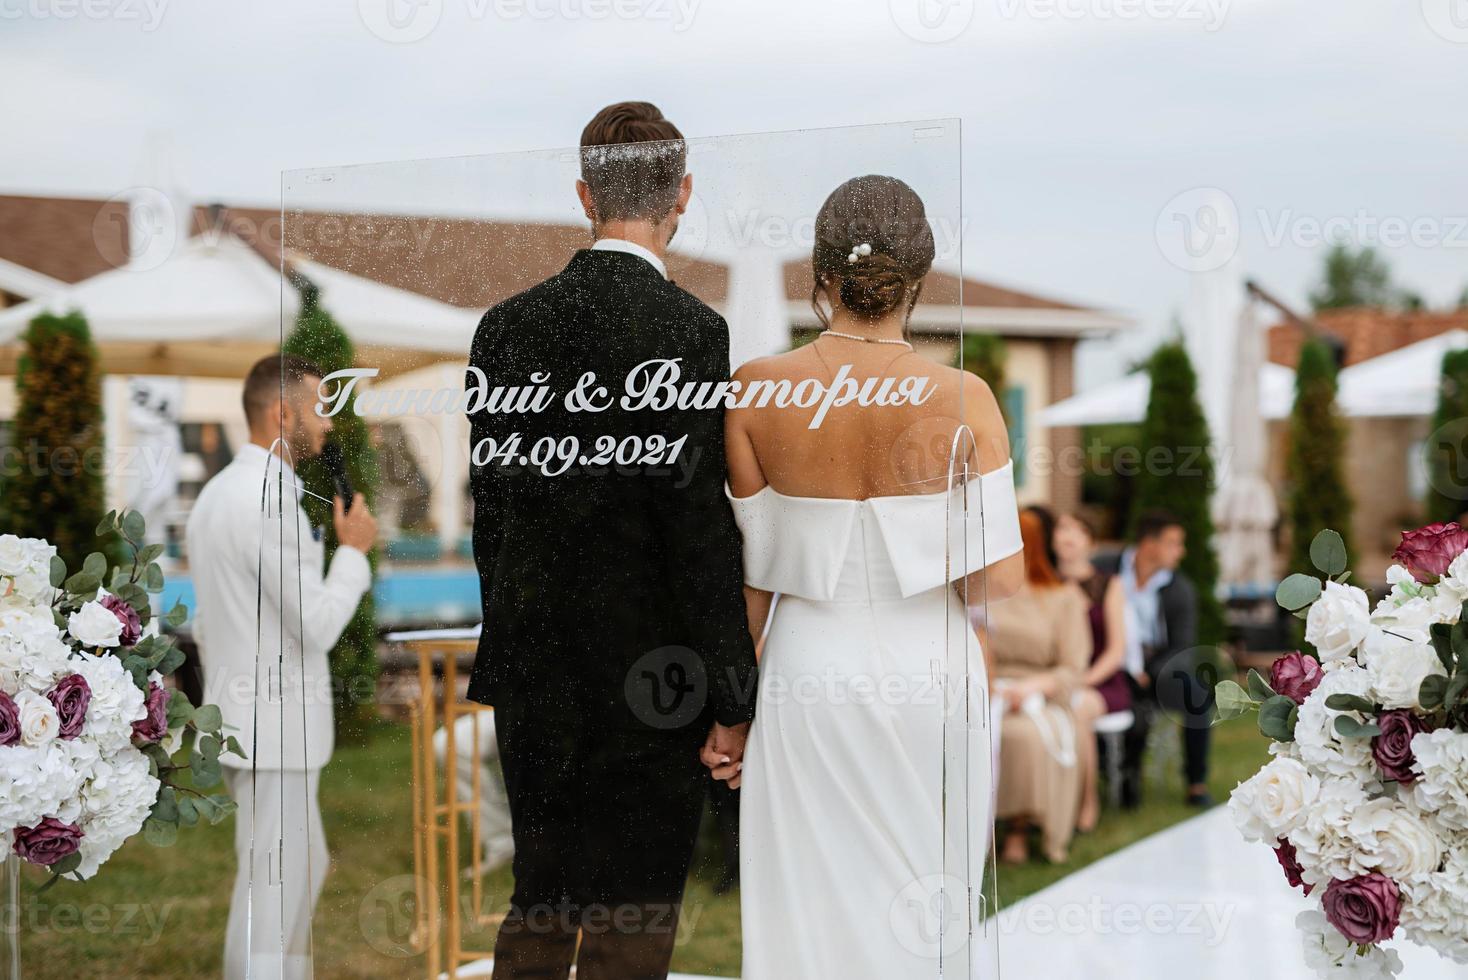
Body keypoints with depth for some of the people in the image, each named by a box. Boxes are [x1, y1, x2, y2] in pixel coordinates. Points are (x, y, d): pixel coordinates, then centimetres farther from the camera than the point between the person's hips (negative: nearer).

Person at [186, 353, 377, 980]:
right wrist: (354, 550, -7)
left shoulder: (217, 493, 11)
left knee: (305, 870, 20)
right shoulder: (270, 502, -20)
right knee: (271, 889, -2)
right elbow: (318, 625, -21)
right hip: (276, 726, -10)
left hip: (241, 718, 10)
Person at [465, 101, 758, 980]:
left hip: (532, 676, 6)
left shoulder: (506, 325, 3)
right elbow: (701, 525, -16)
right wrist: (732, 703, -9)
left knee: (540, 906, 17)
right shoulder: (688, 329, -14)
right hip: (648, 679, -5)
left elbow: (490, 506, 9)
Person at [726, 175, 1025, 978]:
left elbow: (751, 568, -1)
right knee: (925, 908, 15)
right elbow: (998, 578, -12)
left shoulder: (755, 391, -9)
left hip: (810, 675, 1)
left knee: (812, 906, 11)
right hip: (930, 673, -1)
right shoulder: (961, 398, -12)